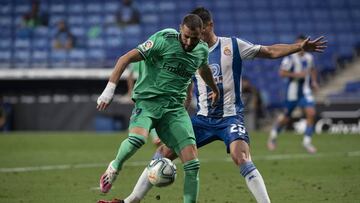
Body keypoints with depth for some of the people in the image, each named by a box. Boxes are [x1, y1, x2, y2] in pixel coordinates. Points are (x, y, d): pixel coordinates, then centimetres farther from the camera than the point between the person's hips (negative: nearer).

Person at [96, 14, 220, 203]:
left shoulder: (202, 50, 7)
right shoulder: (164, 40, -12)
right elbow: (126, 58, -12)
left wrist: (214, 89, 50)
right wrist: (110, 89, -19)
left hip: (175, 106, 5)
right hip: (148, 100, -5)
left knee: (192, 164, -8)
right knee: (137, 139, -35)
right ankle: (115, 166, -2)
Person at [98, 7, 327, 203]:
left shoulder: (232, 46, -4)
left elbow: (270, 51, -2)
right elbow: (185, 91, 16)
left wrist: (300, 46, -13)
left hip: (230, 117, -4)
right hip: (203, 118, 4)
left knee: (242, 159, -28)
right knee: (164, 152, -1)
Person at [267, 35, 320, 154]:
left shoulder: (309, 58, 6)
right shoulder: (291, 58, -13)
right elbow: (282, 73, -17)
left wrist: (314, 81, 11)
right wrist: (297, 75, -25)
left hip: (305, 91, 4)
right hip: (292, 91, -4)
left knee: (311, 113, -15)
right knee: (287, 118, 7)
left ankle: (307, 141, -6)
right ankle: (274, 134, 35)